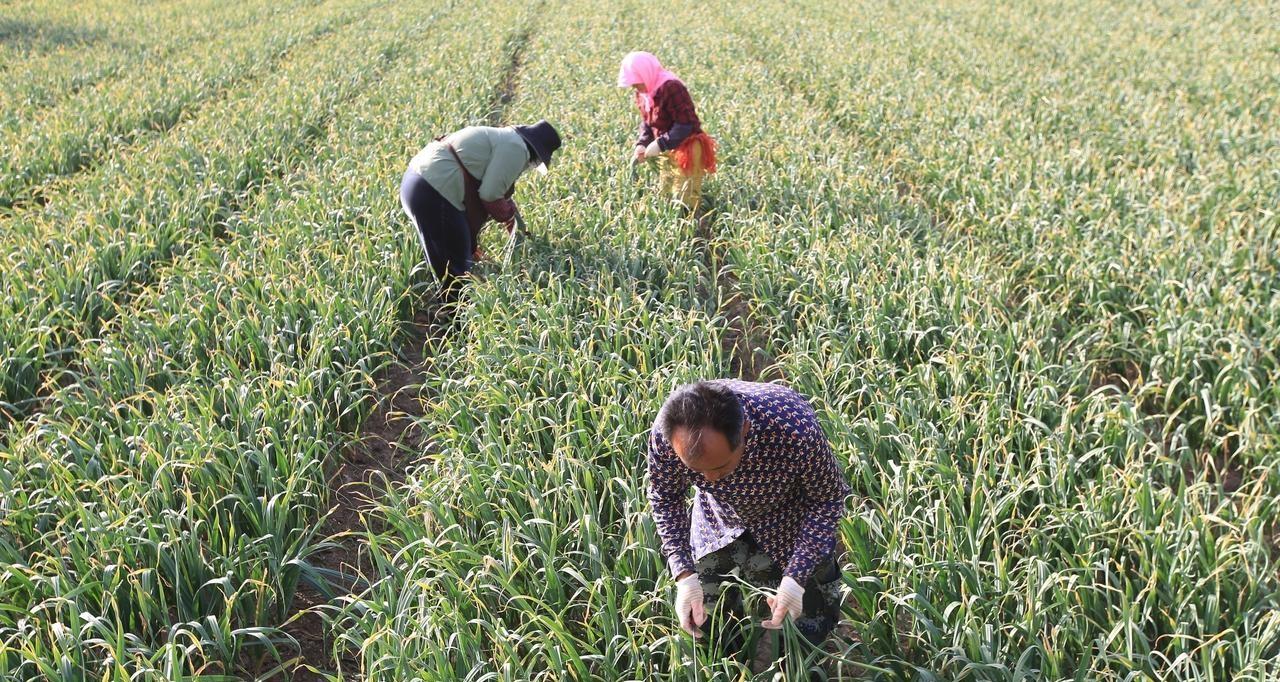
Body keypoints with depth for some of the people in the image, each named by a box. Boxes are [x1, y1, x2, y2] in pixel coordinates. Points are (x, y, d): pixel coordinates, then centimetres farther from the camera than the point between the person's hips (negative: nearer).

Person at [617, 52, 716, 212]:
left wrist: (660, 144, -26)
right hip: (668, 151, 9)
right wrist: (641, 144, -5)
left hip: (686, 151, -9)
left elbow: (685, 125, -25)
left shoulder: (671, 88, -23)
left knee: (684, 200, -10)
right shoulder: (643, 92, 5)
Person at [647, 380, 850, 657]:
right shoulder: (665, 434, -35)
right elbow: (665, 498, -13)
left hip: (790, 519, -2)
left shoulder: (794, 428, -42)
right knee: (706, 628, 9)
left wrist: (797, 577, -27)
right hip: (718, 523, 2)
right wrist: (684, 575, -21)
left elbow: (827, 499, -22)